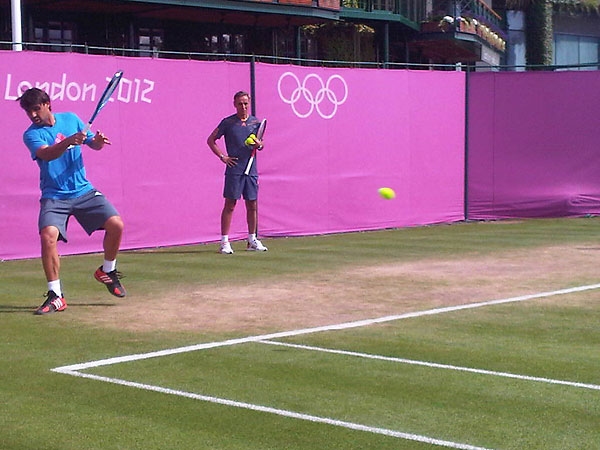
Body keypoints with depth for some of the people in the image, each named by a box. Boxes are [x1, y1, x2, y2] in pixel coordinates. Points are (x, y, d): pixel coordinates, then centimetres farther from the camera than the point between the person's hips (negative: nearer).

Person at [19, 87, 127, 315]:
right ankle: (55, 296, -15)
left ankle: (107, 271, 14)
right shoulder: (31, 134, -6)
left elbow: (93, 143, 11)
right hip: (54, 197, -3)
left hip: (84, 191, 3)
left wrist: (98, 141, -14)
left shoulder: (71, 119, 5)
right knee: (48, 235, -26)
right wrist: (68, 141, -43)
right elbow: (46, 154, -25)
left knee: (116, 224, -13)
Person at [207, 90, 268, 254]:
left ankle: (252, 240, 18)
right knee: (230, 205, -4)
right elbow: (211, 140, 5)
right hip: (234, 170, -4)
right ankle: (224, 242, -1)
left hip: (251, 171, 4)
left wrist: (259, 144, -5)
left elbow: (261, 143, 19)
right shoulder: (227, 122, 0)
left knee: (252, 205, 8)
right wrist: (222, 156, -4)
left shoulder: (256, 122, 10)